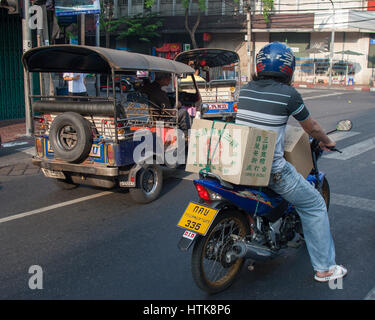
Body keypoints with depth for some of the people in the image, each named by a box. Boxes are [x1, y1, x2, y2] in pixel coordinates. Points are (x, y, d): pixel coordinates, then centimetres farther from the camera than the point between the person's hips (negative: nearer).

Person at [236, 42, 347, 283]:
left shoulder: (245, 90, 7)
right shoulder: (289, 94, -9)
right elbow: (312, 127, 5)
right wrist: (327, 142, 25)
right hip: (271, 170, -6)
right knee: (315, 205, 12)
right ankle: (324, 267, 18)